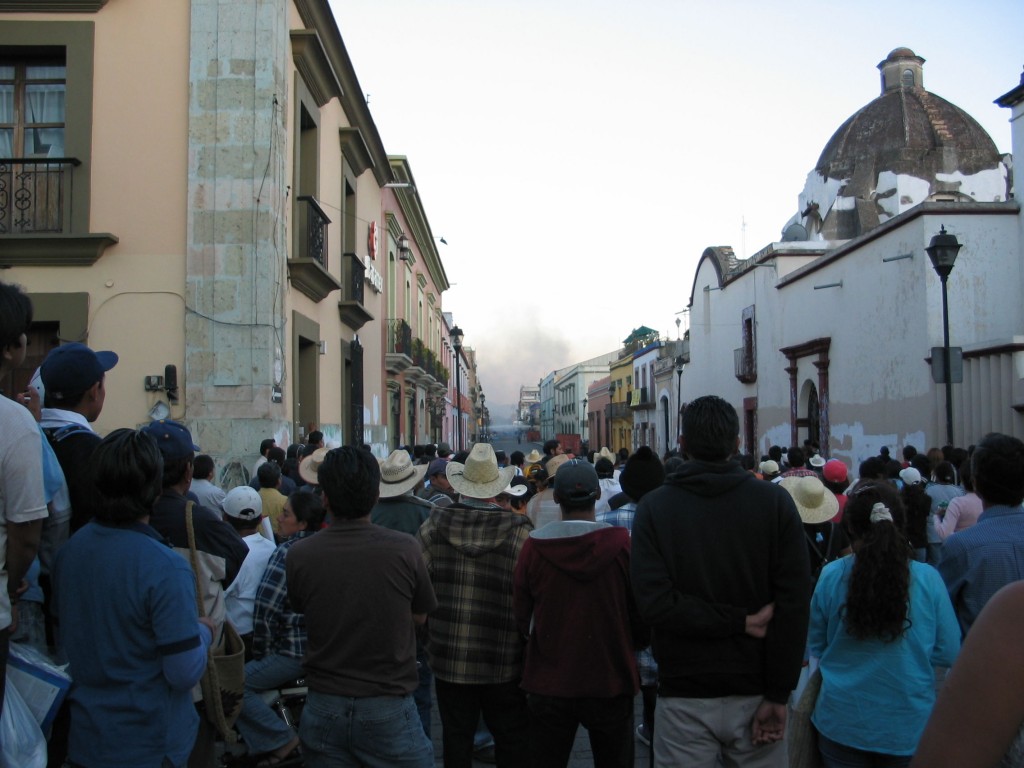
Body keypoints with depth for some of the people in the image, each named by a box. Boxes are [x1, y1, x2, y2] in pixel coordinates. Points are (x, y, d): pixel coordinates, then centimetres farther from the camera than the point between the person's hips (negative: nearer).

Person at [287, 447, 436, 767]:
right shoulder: (404, 548, -16)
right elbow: (419, 617, -1)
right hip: (388, 710, -1)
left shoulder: (299, 554, -12)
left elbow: (300, 610, 5)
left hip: (324, 708, 2)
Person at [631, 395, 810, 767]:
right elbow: (793, 604, -10)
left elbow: (654, 602, -17)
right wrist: (777, 696, -7)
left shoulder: (653, 507, -5)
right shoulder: (775, 502, -4)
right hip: (754, 692, 1)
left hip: (684, 698, 0)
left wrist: (739, 621, -11)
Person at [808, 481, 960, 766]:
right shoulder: (927, 579, -14)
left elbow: (816, 647, -1)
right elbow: (948, 653, -4)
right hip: (909, 729, 1)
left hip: (841, 725, 0)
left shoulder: (830, 576, -14)